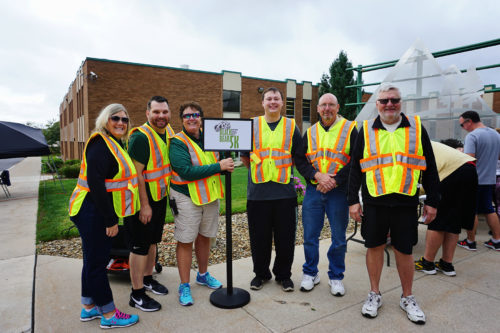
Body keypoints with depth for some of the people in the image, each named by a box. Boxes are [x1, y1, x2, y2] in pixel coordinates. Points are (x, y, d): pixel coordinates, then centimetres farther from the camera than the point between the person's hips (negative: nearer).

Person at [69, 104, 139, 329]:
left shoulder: (116, 144, 13)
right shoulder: (100, 143, -16)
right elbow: (95, 184, -24)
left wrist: (112, 217, 13)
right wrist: (110, 220, -21)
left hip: (101, 212, 10)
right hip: (92, 212, -10)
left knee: (94, 259, 18)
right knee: (97, 261, 2)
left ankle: (89, 308, 34)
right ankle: (109, 315, 15)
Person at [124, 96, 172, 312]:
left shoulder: (168, 133, 6)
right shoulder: (141, 137, -20)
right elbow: (137, 173, -22)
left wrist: (168, 194, 14)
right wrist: (144, 205, -22)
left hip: (160, 197, 8)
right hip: (142, 200, -8)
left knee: (153, 240, 19)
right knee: (140, 245, 1)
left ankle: (147, 278, 37)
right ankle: (137, 294, 14)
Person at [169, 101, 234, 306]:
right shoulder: (177, 142, -11)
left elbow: (217, 162, 19)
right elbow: (187, 172, -24)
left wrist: (227, 166, -6)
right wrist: (219, 167, -23)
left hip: (210, 195, 6)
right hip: (187, 197, -6)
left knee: (204, 237, 18)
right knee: (185, 241, 3)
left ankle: (203, 275, 38)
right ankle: (184, 286, 19)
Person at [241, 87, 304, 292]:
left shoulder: (291, 126, 8)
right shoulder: (252, 125, 8)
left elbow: (299, 156, 13)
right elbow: (243, 154, 12)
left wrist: (284, 170, 5)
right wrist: (255, 169, 5)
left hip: (284, 192, 0)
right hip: (257, 192, 0)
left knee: (285, 237, 7)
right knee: (259, 236, 9)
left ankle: (283, 275, 28)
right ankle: (260, 273, 29)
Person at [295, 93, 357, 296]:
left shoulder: (350, 129, 1)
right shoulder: (310, 132, 10)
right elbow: (300, 160, 4)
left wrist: (335, 180, -15)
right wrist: (317, 175, -12)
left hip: (338, 191, -2)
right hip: (314, 190, 3)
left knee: (338, 238, 8)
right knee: (310, 235, 8)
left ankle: (336, 277, 27)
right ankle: (310, 273, 27)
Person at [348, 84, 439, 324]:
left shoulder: (416, 128, 5)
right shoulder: (366, 130, 4)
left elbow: (429, 168, 6)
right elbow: (355, 168, 4)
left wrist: (432, 201, 4)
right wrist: (353, 200, -1)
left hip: (405, 203, 0)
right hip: (374, 202, 0)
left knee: (404, 251, 9)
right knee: (374, 247, 10)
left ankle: (407, 298, 30)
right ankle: (374, 294, 29)